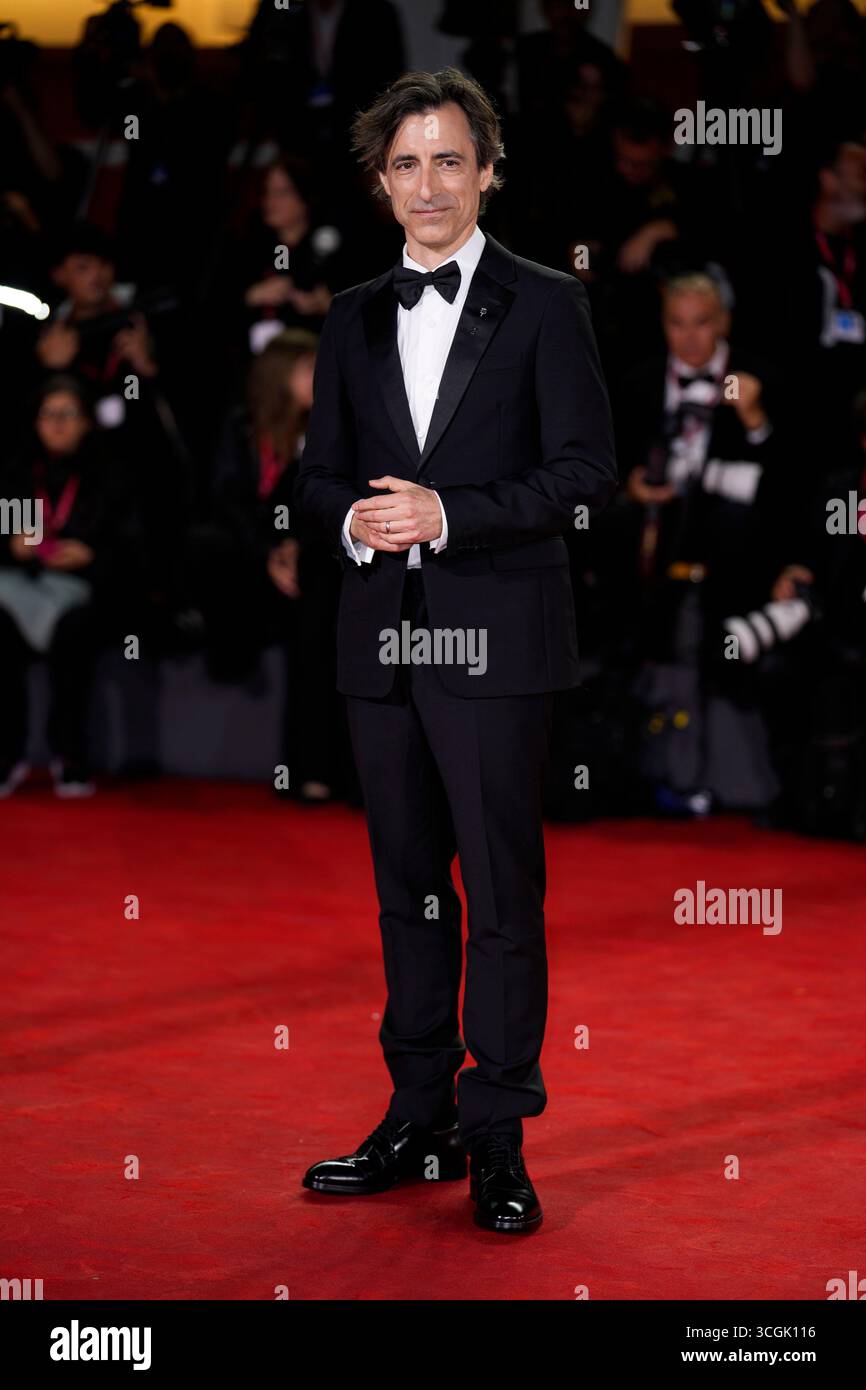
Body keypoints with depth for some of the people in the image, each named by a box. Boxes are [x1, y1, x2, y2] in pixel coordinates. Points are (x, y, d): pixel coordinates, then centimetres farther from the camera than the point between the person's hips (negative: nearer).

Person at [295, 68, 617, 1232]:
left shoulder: (545, 306, 0)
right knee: (408, 886, 11)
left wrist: (448, 513, -15)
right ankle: (419, 1122, 20)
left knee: (503, 891, -5)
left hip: (497, 642, -5)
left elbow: (586, 469, -6)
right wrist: (354, 519, -5)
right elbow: (320, 471, 18)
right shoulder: (354, 319, 14)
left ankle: (498, 1141, 0)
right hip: (382, 640, 5)